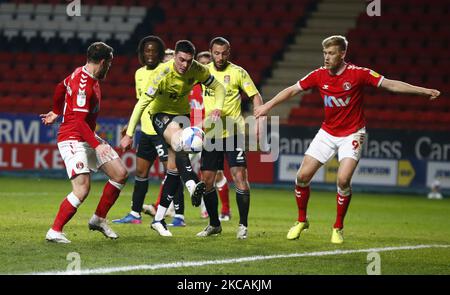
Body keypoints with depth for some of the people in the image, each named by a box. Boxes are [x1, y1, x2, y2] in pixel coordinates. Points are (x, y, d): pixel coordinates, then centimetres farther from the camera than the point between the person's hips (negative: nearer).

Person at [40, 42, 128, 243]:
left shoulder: (82, 74, 8)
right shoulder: (83, 84, -22)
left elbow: (60, 88, 26)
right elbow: (78, 121, -26)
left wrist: (56, 112, 42)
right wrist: (97, 145, -30)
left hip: (88, 137, 10)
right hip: (73, 139, -10)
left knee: (121, 174, 4)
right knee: (82, 189, -20)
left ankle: (98, 219, 16)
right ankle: (54, 231, -7)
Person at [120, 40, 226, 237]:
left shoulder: (197, 70, -14)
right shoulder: (162, 74, -26)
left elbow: (218, 87, 1)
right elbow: (142, 103, -23)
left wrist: (218, 108, -19)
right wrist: (129, 134, -23)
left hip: (181, 114, 5)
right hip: (161, 114, -5)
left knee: (174, 168, 1)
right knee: (179, 141, -37)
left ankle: (159, 219, 9)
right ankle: (193, 186, -58)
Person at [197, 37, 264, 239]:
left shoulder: (238, 72, -3)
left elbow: (255, 96, -2)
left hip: (233, 132, -4)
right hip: (210, 134, 4)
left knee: (240, 176, -12)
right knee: (206, 180, 3)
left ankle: (243, 225, -1)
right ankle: (214, 224, 18)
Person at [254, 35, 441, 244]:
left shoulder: (358, 74, -16)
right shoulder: (319, 75, -6)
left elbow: (390, 84, -17)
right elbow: (292, 90, 5)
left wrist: (424, 91, -22)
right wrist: (268, 105, 2)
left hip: (352, 134, -4)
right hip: (327, 133, 4)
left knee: (343, 180, -21)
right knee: (302, 176, -3)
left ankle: (338, 228, -2)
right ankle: (301, 221, 20)